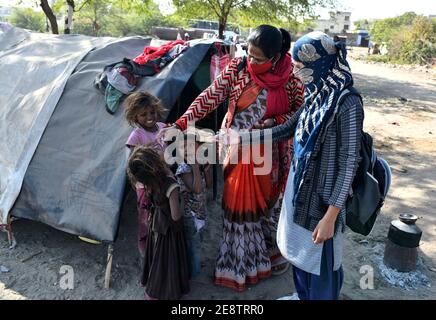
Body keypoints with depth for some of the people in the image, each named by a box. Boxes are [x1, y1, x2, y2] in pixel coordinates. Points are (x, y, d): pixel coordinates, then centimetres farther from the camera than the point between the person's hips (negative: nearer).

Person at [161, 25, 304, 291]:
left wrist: (274, 122, -17)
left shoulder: (290, 78, -12)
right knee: (238, 205, 10)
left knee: (267, 203, 14)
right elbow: (209, 98, -11)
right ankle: (241, 262, 31)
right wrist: (180, 125, -18)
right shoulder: (237, 68, -11)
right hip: (237, 150, 1)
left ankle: (273, 251, 41)